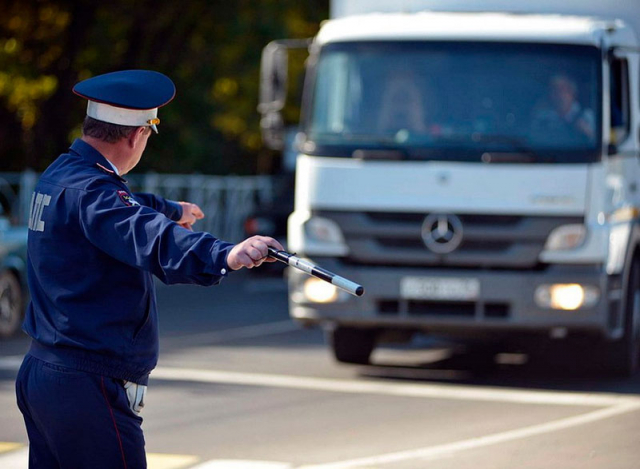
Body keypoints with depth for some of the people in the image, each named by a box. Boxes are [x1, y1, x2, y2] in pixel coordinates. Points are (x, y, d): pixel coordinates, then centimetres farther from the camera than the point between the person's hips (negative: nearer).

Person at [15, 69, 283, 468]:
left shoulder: (59, 175, 14)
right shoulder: (88, 190, -18)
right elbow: (148, 238, -38)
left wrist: (172, 210, 56)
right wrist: (225, 255, -52)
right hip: (87, 387, -11)